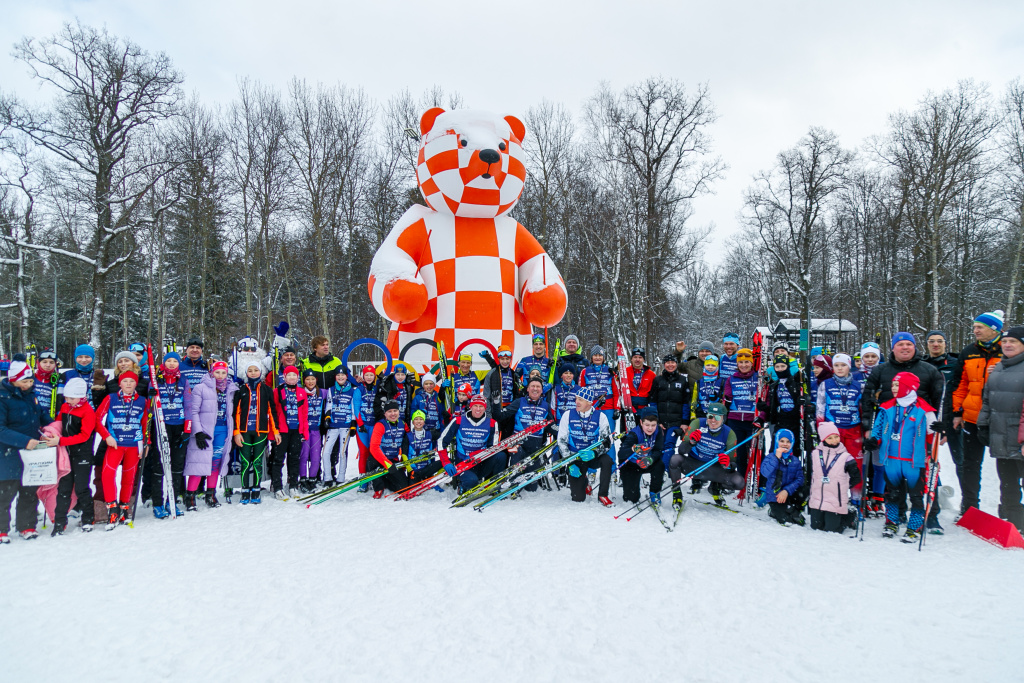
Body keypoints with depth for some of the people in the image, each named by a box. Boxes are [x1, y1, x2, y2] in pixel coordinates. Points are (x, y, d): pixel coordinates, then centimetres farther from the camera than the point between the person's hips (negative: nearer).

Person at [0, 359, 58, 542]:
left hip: (32, 451, 7)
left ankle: (27, 526, 24)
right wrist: (24, 441, -27)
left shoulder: (30, 394, 6)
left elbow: (41, 414, 20)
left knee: (31, 491, 12)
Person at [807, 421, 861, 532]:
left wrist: (843, 487, -1)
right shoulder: (815, 454, 0)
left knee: (831, 530, 2)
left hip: (835, 503, -4)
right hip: (816, 501, 4)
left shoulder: (845, 457, -10)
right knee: (815, 527, 12)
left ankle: (850, 517, 28)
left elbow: (856, 478, 1)